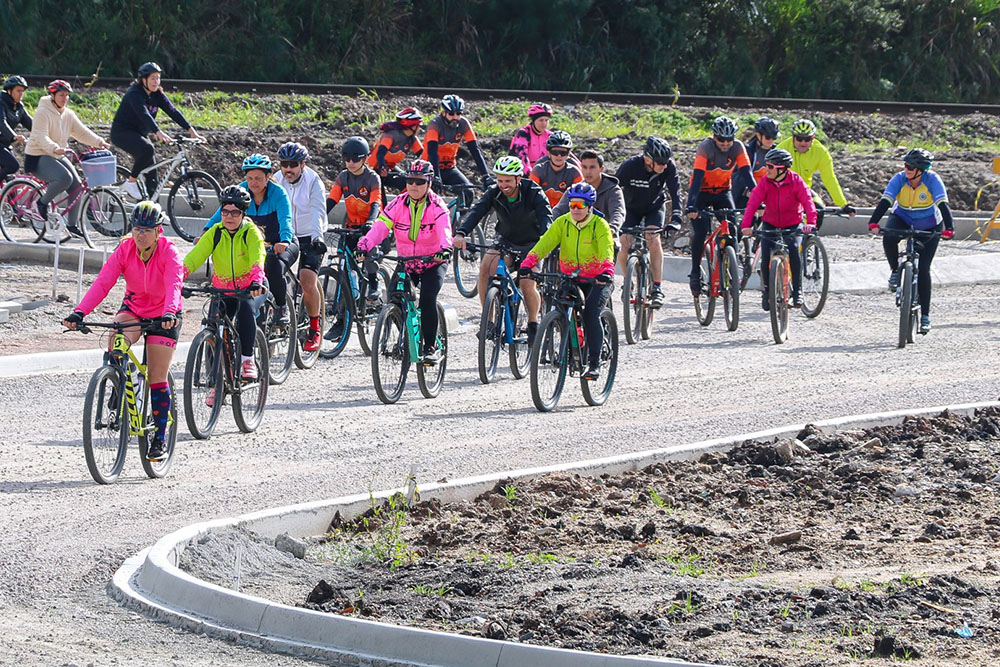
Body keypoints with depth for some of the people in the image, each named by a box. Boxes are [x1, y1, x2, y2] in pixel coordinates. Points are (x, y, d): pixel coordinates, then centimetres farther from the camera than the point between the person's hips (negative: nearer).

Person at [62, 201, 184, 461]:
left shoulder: (169, 253, -23)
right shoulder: (125, 250, -16)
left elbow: (174, 286, -38)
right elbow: (102, 283, -25)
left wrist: (170, 314, -58)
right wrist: (79, 313, -39)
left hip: (163, 316, -2)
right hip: (133, 308, 2)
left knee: (157, 377, -4)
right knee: (116, 342, -31)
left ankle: (160, 437, 8)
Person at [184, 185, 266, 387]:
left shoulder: (251, 233, -15)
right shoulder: (215, 233, -7)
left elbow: (258, 259, -32)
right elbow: (193, 257, -16)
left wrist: (256, 282, -52)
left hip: (250, 289, -3)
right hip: (223, 289, 3)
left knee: (245, 309, -35)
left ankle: (247, 360, -23)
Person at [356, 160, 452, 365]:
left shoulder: (436, 206, -14)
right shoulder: (398, 204, -6)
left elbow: (444, 229, -31)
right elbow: (380, 227, -18)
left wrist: (444, 249, -53)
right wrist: (363, 247, -35)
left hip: (433, 263, -4)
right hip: (406, 263, 4)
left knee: (427, 298, -25)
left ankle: (431, 347, -14)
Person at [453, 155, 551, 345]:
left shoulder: (533, 193, -21)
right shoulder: (494, 194, -14)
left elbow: (546, 216, -34)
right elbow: (476, 211, -28)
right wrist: (460, 233, -46)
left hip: (531, 245, -3)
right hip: (505, 242, 3)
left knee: (527, 285, -21)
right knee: (485, 268, -23)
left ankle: (533, 324, 7)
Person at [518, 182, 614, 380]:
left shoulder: (600, 225, -14)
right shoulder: (562, 223, -5)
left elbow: (607, 252, -28)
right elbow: (544, 244, -16)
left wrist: (607, 272, -48)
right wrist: (527, 264, -31)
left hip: (596, 280, -4)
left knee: (591, 314, -21)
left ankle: (594, 364, -14)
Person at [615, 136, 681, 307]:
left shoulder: (669, 166, -27)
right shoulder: (631, 166, -32)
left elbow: (675, 192, -30)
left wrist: (676, 218, -44)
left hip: (655, 207, 0)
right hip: (631, 208, 0)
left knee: (653, 237, -25)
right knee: (624, 244, -17)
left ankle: (657, 288, -21)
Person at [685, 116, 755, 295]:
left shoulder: (738, 147, -18)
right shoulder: (705, 147, -27)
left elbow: (746, 173, -22)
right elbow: (697, 177, -34)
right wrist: (691, 206, -45)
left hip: (723, 192, 3)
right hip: (701, 192, -3)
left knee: (731, 230, -16)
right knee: (700, 232, -17)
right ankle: (695, 273, -1)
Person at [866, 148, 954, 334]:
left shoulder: (932, 180, -25)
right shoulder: (899, 179, -21)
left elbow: (943, 204, -34)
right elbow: (885, 201, -30)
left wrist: (949, 228, -48)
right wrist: (873, 222, -46)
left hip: (928, 227, -1)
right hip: (902, 219, 1)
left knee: (923, 269, -8)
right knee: (889, 238, -34)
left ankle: (925, 315, 2)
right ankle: (895, 271, -6)